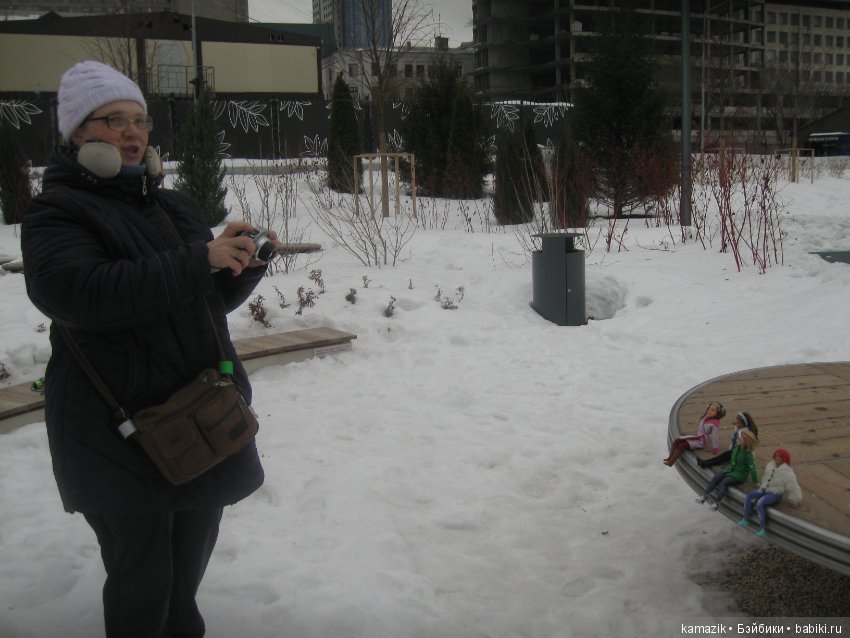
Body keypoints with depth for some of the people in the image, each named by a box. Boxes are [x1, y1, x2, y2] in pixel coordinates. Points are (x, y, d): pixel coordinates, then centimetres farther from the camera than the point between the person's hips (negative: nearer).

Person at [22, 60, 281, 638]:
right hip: (121, 435, -7)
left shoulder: (175, 207, 15)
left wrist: (246, 264, -4)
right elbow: (79, 293, -27)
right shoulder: (57, 213, -7)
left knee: (186, 573, 20)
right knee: (142, 582, -1)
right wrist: (198, 260, -29)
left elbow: (214, 301, 18)